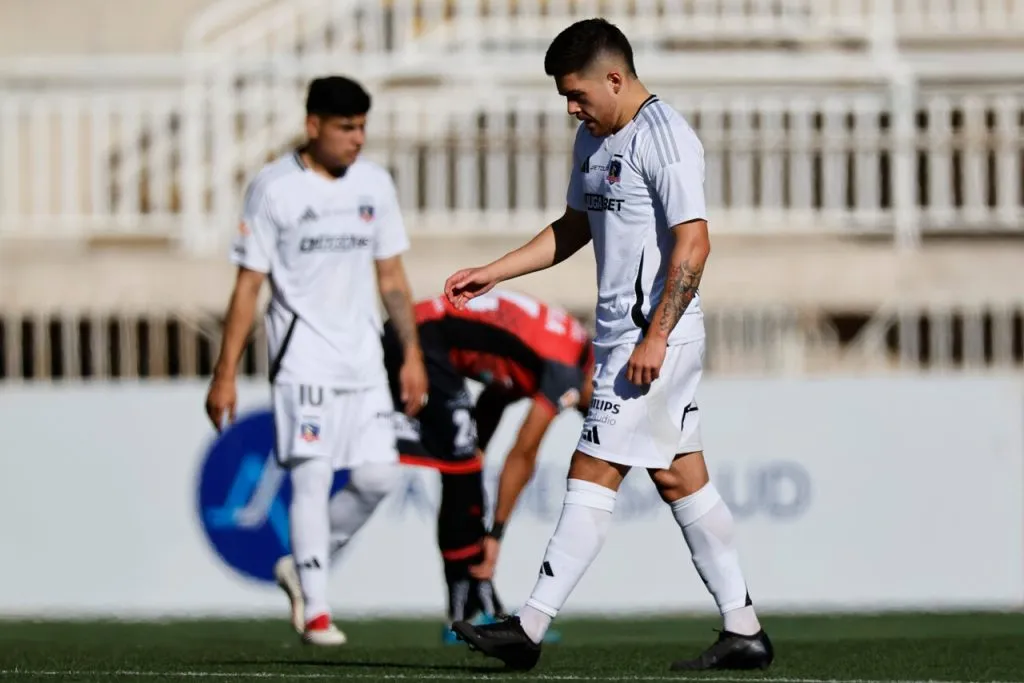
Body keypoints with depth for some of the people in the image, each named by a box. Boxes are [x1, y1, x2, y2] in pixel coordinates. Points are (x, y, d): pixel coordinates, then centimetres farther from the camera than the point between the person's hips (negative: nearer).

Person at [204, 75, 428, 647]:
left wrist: (412, 354, 10)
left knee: (379, 477, -1)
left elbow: (392, 276, 15)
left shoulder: (375, 184, 8)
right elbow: (248, 284, -4)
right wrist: (226, 375, -6)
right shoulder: (274, 188, -6)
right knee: (313, 476, -12)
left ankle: (301, 565, 19)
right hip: (303, 357, -5)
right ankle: (315, 610, -8)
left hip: (363, 357, 5)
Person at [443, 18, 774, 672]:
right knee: (679, 478, 10)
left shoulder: (665, 138, -15)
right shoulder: (594, 140, 16)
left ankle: (531, 628, -7)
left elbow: (693, 242, -20)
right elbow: (573, 228, 27)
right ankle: (743, 630, 12)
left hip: (654, 337, -10)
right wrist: (490, 274, 20)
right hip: (620, 335, 10)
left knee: (594, 474, -8)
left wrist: (655, 337, -23)